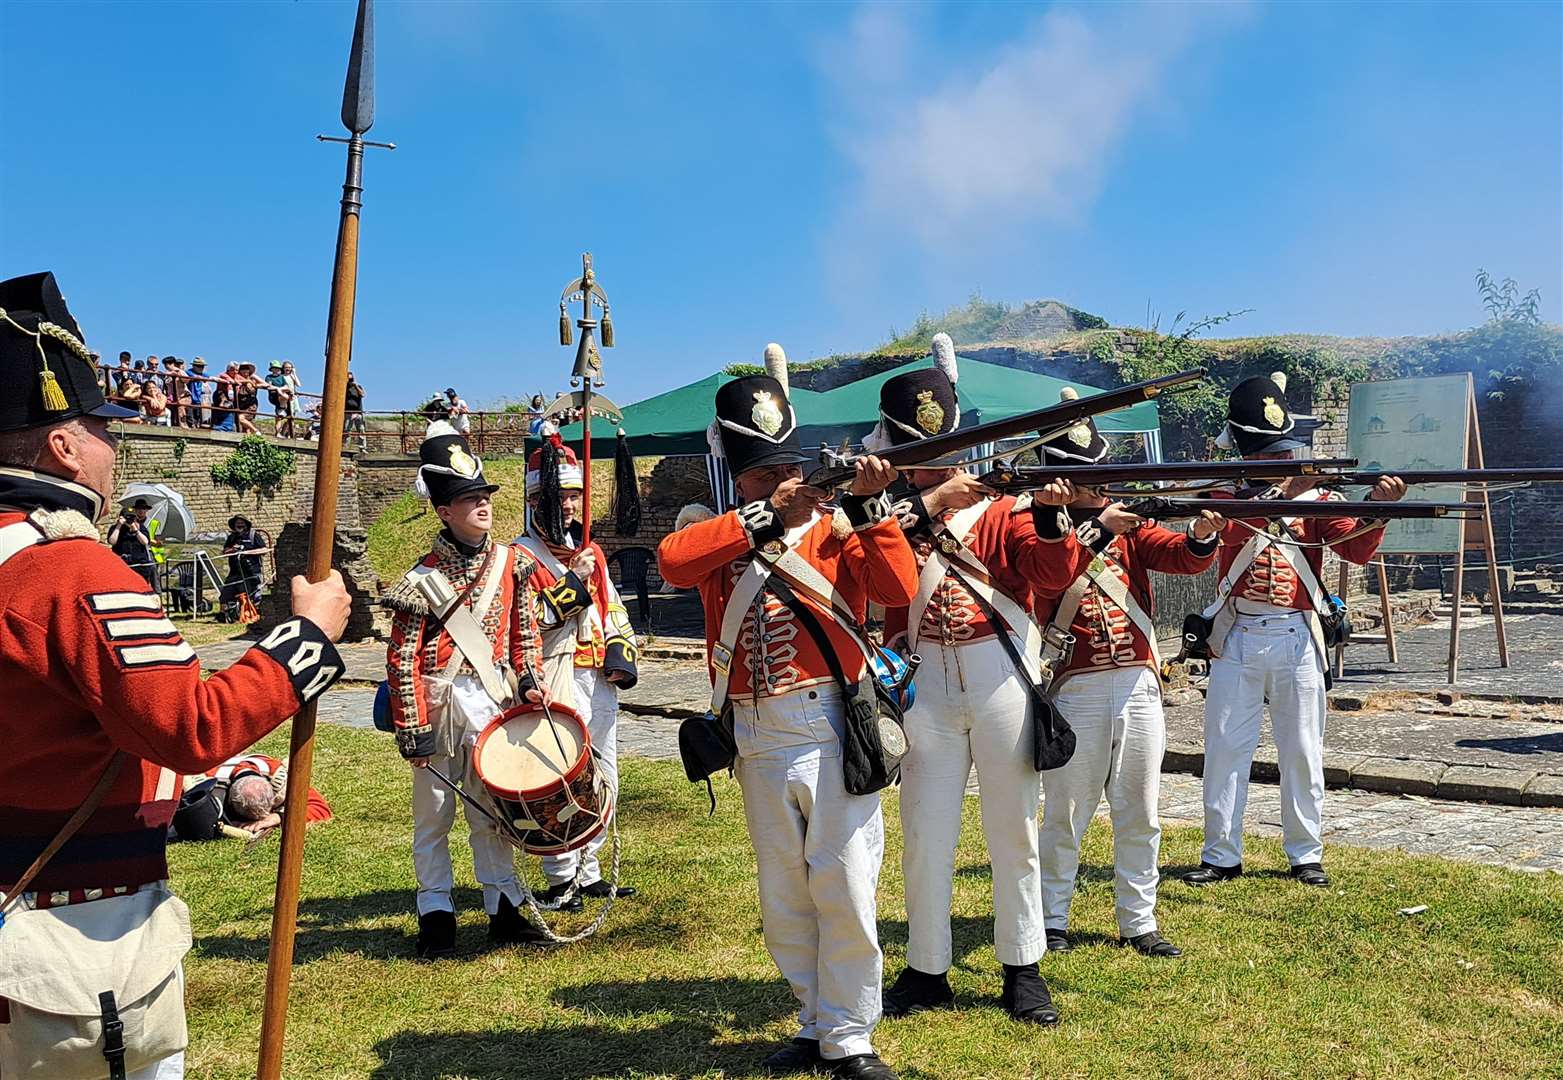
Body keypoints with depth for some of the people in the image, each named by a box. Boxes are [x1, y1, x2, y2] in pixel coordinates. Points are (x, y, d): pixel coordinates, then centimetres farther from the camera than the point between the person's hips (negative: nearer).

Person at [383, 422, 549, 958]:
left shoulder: (512, 563, 3)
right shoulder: (423, 578, -9)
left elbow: (524, 630, 13)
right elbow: (402, 658, -9)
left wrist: (528, 680, 0)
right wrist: (411, 729, -11)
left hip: (491, 699, 3)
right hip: (437, 703, -3)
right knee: (433, 813, 8)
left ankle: (503, 908, 21)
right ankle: (436, 915, 19)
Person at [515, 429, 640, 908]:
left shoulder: (592, 552, 17)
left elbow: (613, 608, 19)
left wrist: (620, 653, 3)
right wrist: (572, 585, -19)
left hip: (598, 682, 8)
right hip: (557, 684, -7)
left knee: (605, 783, 13)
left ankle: (588, 873, 26)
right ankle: (561, 880, 9)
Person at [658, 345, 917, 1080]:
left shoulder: (839, 526, 2)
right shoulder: (721, 536, 8)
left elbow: (900, 591, -12)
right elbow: (671, 560, -16)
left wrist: (870, 506, -18)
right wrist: (766, 513, -16)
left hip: (831, 725, -3)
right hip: (757, 737, 3)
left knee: (845, 888, -1)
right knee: (783, 897, 13)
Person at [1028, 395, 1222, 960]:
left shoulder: (1128, 521, 9)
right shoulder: (1044, 526, -3)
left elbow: (1180, 556, -7)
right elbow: (1052, 576, -23)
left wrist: (1202, 536, -27)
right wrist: (1098, 528, -30)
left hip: (1139, 683, 4)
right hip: (1077, 687, -4)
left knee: (1140, 814, 11)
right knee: (1065, 812, 4)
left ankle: (1138, 923, 22)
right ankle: (1051, 919, 19)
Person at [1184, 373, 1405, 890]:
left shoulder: (1315, 495, 6)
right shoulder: (1226, 492, 2)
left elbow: (1356, 548, -5)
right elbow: (1232, 527, -20)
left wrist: (1377, 508, -23)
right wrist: (1284, 492, -33)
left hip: (1298, 638, 1)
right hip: (1238, 638, -1)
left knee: (1303, 751, 8)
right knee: (1225, 748, 2)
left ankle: (1306, 854, 20)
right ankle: (1221, 855, 11)